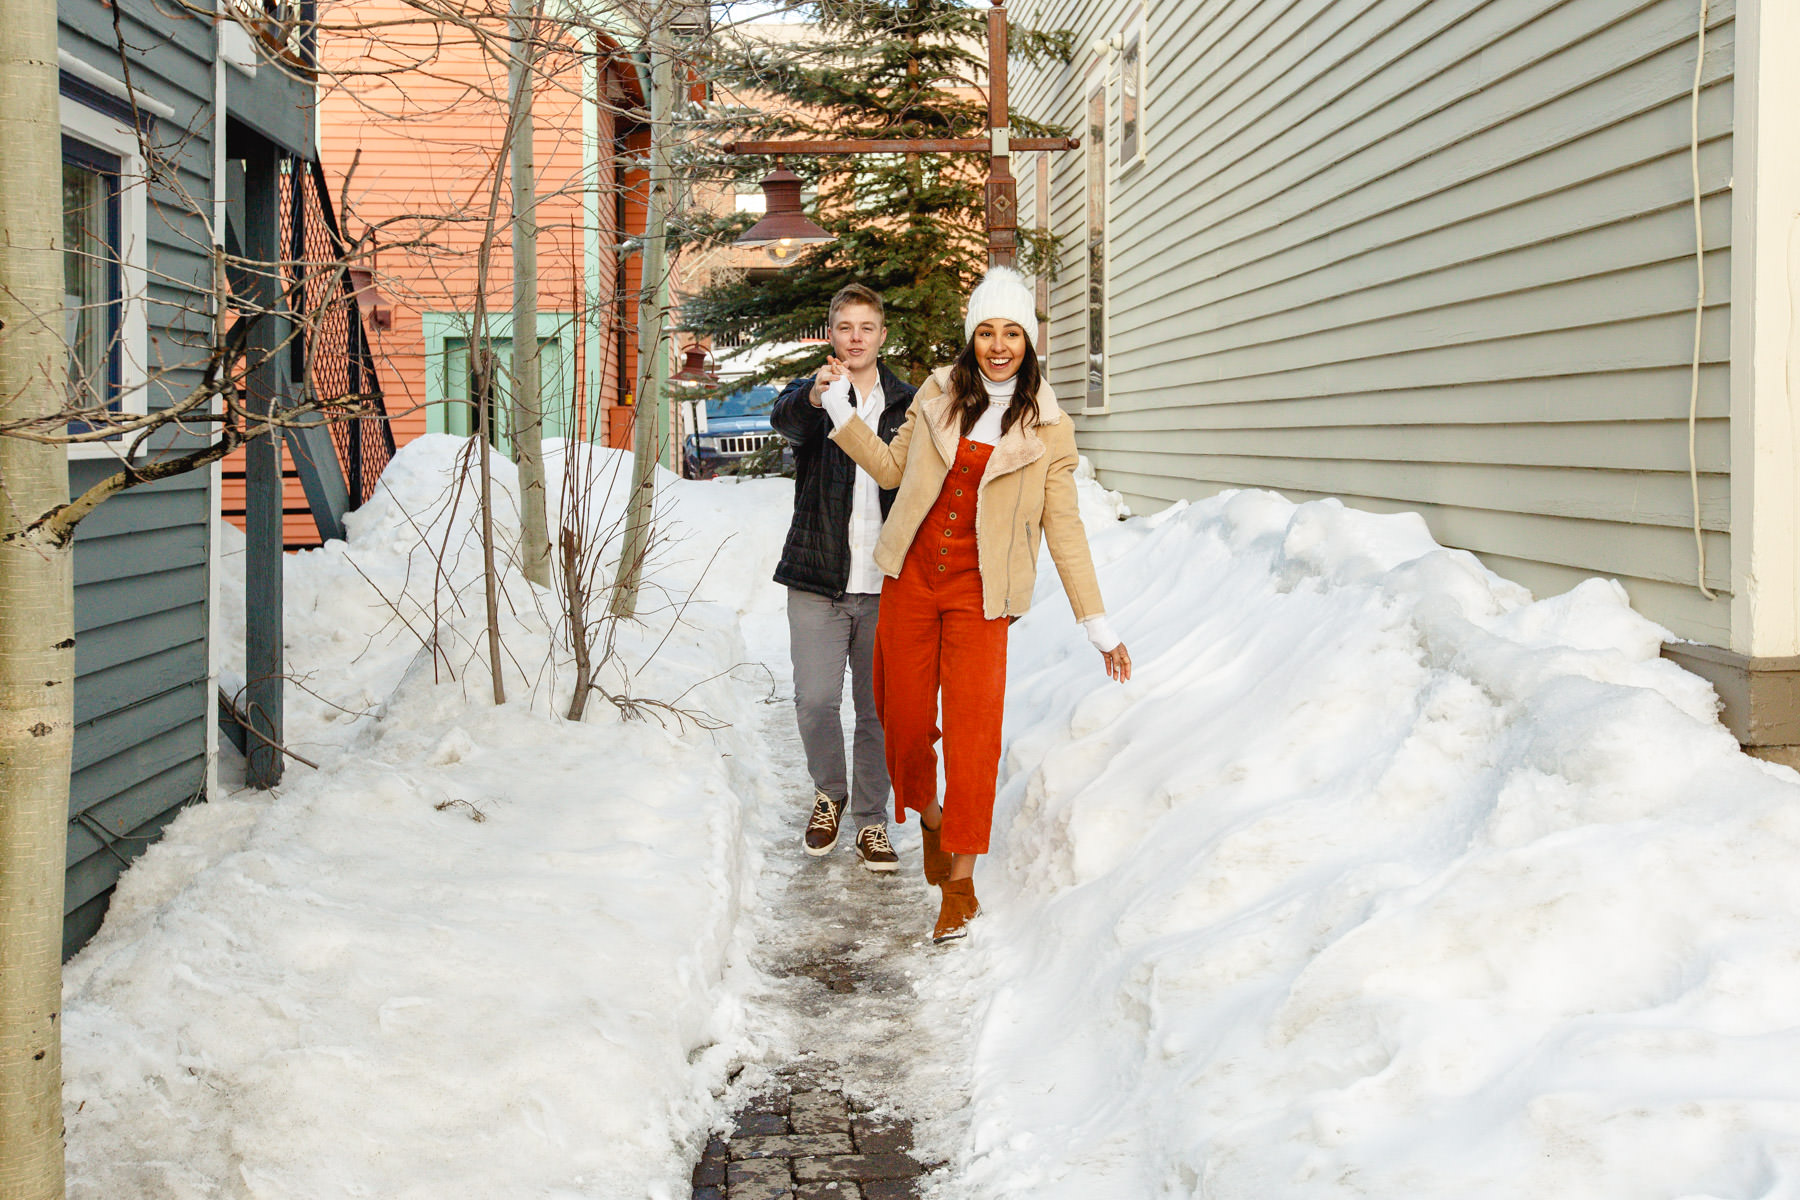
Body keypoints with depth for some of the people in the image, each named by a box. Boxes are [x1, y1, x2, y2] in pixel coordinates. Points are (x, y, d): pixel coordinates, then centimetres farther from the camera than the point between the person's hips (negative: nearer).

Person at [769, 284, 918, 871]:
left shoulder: (907, 405, 9)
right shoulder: (811, 394, 3)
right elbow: (784, 418, -22)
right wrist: (815, 394, -45)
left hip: (887, 584, 1)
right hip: (818, 579, -1)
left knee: (878, 707, 4)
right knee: (814, 700, -6)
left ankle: (871, 820, 19)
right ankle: (829, 794, 21)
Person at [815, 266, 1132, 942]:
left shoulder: (1046, 429, -1)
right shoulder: (939, 394, 5)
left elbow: (1063, 528, 2)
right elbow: (892, 468, 16)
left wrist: (1097, 623, 0)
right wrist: (838, 410, 8)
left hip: (978, 593, -3)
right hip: (911, 579, 3)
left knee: (973, 725, -11)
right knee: (905, 717, 7)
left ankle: (960, 882, -4)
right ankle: (931, 816, 37)